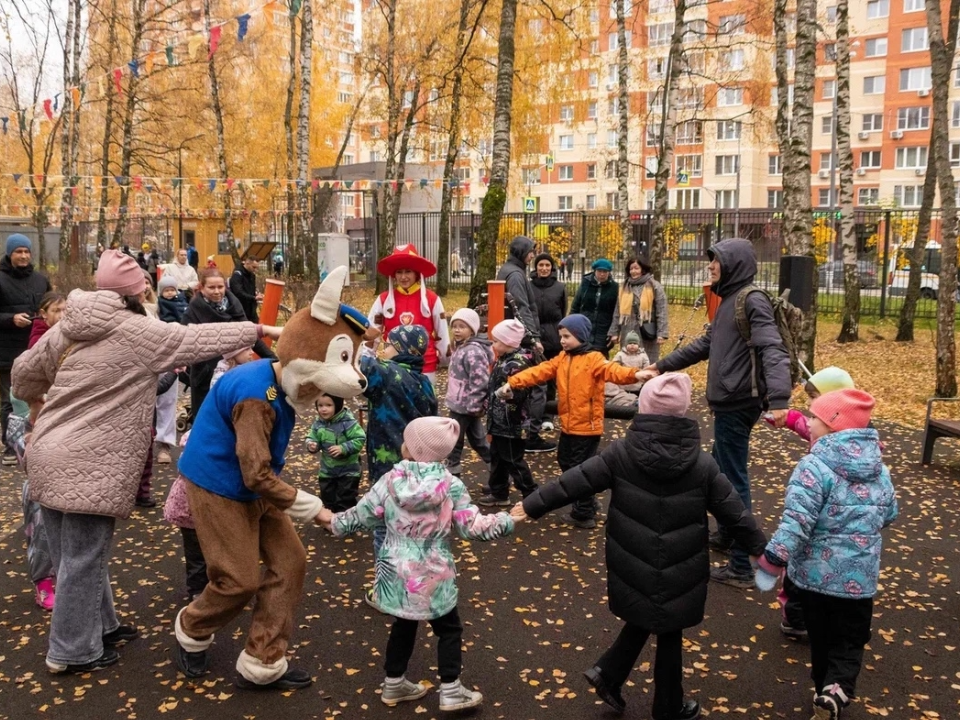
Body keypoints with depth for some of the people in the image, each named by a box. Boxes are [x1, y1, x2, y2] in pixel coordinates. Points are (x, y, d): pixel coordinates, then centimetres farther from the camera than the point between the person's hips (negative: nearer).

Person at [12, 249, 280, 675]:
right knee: (83, 558, 2)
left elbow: (24, 372, 17)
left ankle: (100, 626, 34)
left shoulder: (69, 327, 9)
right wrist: (260, 330, 2)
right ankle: (73, 652, 14)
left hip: (51, 455, 9)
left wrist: (37, 405, 39)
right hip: (90, 465, -9)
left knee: (77, 553, 18)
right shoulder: (136, 332, -12)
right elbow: (199, 339, -8)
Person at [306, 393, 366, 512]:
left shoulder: (348, 422, -23)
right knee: (328, 499, 19)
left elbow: (359, 439, -24)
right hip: (327, 470, 6)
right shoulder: (318, 423, -6)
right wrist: (311, 445, -20)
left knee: (345, 502, 2)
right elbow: (312, 438, 3)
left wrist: (343, 448, -33)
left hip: (348, 470, -6)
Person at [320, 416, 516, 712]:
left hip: (397, 573, 3)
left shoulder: (390, 481, -9)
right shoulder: (451, 486, -13)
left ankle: (394, 684, 34)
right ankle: (450, 691, 17)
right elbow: (471, 527, -12)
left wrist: (334, 521, 18)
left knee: (403, 625, 21)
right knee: (449, 629, 14)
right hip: (433, 576, -3)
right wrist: (505, 521, 2)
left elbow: (361, 516, -1)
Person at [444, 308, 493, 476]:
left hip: (464, 405, -10)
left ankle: (451, 471, 14)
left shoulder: (473, 351, -22)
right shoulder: (462, 348, 11)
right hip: (460, 403, 10)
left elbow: (479, 382, -26)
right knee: (477, 439, 16)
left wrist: (475, 405, -23)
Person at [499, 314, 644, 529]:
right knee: (565, 462, 21)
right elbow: (539, 371, 0)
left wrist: (634, 374, -50)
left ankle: (584, 514, 16)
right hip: (568, 424, 9)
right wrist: (513, 382, -12)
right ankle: (585, 504, 36)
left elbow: (612, 371, -30)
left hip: (587, 426, -9)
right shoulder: (562, 359, 9)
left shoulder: (593, 359, -13)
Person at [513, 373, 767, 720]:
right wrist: (762, 548, 11)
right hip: (679, 572, -1)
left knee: (642, 620, 27)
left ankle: (608, 674, 21)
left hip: (633, 567, 1)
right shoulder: (701, 463, -10)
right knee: (670, 634, 15)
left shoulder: (621, 453, -11)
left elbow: (575, 481, -8)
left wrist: (531, 506, 2)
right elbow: (733, 512, -3)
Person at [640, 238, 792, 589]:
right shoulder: (728, 300, 15)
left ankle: (741, 566, 3)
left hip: (738, 405, -10)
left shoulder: (752, 301, -15)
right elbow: (704, 345, 23)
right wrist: (662, 365, 26)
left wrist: (778, 400, -39)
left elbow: (773, 352, -26)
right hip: (728, 402, 10)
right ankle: (727, 535, 40)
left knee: (734, 479, -4)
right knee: (722, 471, 22)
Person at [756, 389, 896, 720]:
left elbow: (797, 520, -25)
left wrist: (773, 560, -17)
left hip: (816, 570, -3)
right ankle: (836, 691, -7)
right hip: (860, 574, 3)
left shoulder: (815, 465, -20)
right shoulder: (879, 467, 1)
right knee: (850, 640, 14)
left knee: (821, 637, 17)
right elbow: (889, 514, 14)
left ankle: (825, 690, 31)